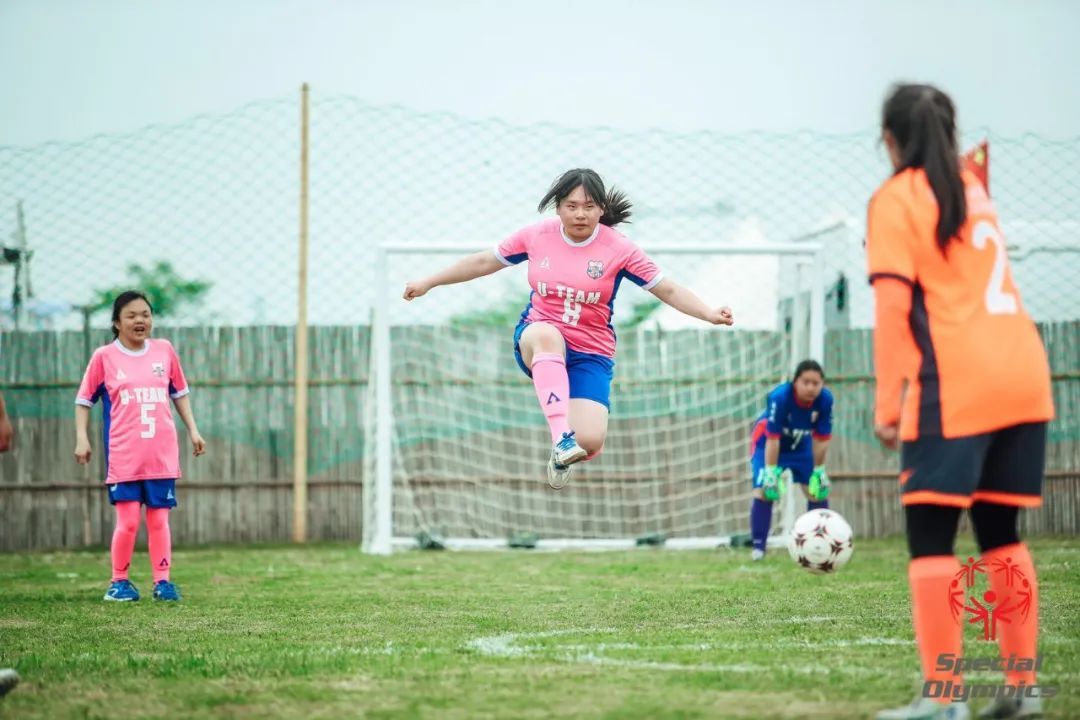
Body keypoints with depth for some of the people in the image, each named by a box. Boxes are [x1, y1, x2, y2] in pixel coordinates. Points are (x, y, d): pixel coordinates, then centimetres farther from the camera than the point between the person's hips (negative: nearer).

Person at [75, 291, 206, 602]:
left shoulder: (164, 351, 7)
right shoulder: (104, 357, -1)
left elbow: (180, 392, 18)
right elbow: (84, 400, 4)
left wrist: (192, 430, 15)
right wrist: (81, 439, -4)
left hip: (162, 454, 2)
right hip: (123, 456, -2)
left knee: (159, 519, 5)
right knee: (128, 521, -4)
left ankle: (162, 581, 11)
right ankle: (119, 582, 10)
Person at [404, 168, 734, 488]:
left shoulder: (619, 249, -7)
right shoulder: (536, 236, -1)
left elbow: (668, 290, -6)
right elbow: (484, 262, 11)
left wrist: (709, 314, -21)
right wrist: (429, 282, 14)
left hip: (591, 353, 0)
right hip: (538, 341, 1)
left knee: (589, 442, -22)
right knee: (546, 335, -41)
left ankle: (564, 453, 19)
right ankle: (561, 437, -50)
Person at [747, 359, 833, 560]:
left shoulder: (825, 400, -26)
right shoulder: (779, 397, -37)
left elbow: (821, 439, -14)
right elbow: (772, 439, -31)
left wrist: (819, 471, -9)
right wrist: (771, 472, -27)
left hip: (801, 444, 4)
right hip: (768, 444, -4)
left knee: (819, 490, 1)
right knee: (764, 491, -17)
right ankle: (758, 547, -11)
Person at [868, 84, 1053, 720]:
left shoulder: (897, 198, -1)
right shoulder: (972, 187, 19)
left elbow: (893, 306, -9)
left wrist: (888, 404, -9)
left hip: (956, 389, -7)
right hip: (1023, 379, 7)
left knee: (931, 538, -5)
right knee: (1001, 534, 14)